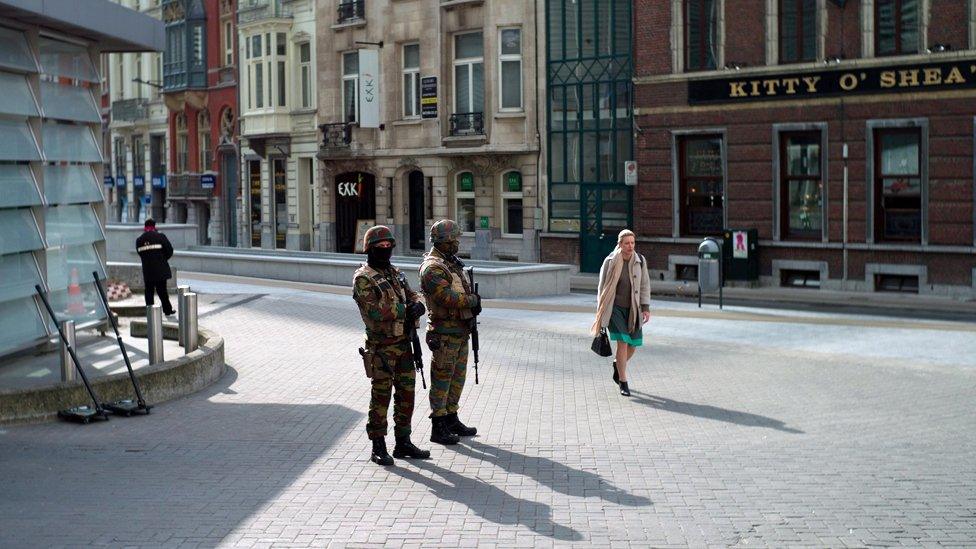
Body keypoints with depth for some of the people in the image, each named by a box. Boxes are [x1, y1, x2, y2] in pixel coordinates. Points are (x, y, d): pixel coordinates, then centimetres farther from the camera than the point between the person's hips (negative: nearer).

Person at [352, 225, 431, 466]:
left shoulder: (395, 273, 14)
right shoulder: (363, 278, -11)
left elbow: (414, 296, 12)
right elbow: (374, 311, -22)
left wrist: (418, 305, -12)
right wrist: (405, 309, -15)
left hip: (404, 344, 7)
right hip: (381, 348, -7)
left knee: (406, 395, 11)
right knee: (381, 397, 0)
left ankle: (403, 443, 21)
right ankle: (378, 448, 9)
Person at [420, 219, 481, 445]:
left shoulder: (453, 263, 15)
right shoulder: (432, 268, -17)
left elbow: (466, 293, 18)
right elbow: (448, 298, -25)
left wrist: (473, 303, -1)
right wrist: (473, 300, -12)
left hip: (460, 331, 10)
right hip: (445, 333, -10)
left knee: (458, 377, 17)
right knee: (442, 379, -3)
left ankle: (452, 420, 28)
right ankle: (438, 428, 3)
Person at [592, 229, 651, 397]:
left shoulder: (640, 261, -3)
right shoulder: (610, 262, -9)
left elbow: (644, 285, 2)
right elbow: (602, 287, -1)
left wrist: (646, 309, -6)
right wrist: (600, 313, 0)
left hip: (632, 309, 3)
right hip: (615, 307, -3)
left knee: (633, 344, 6)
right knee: (622, 342, -14)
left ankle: (618, 366, 39)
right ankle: (623, 383, -4)